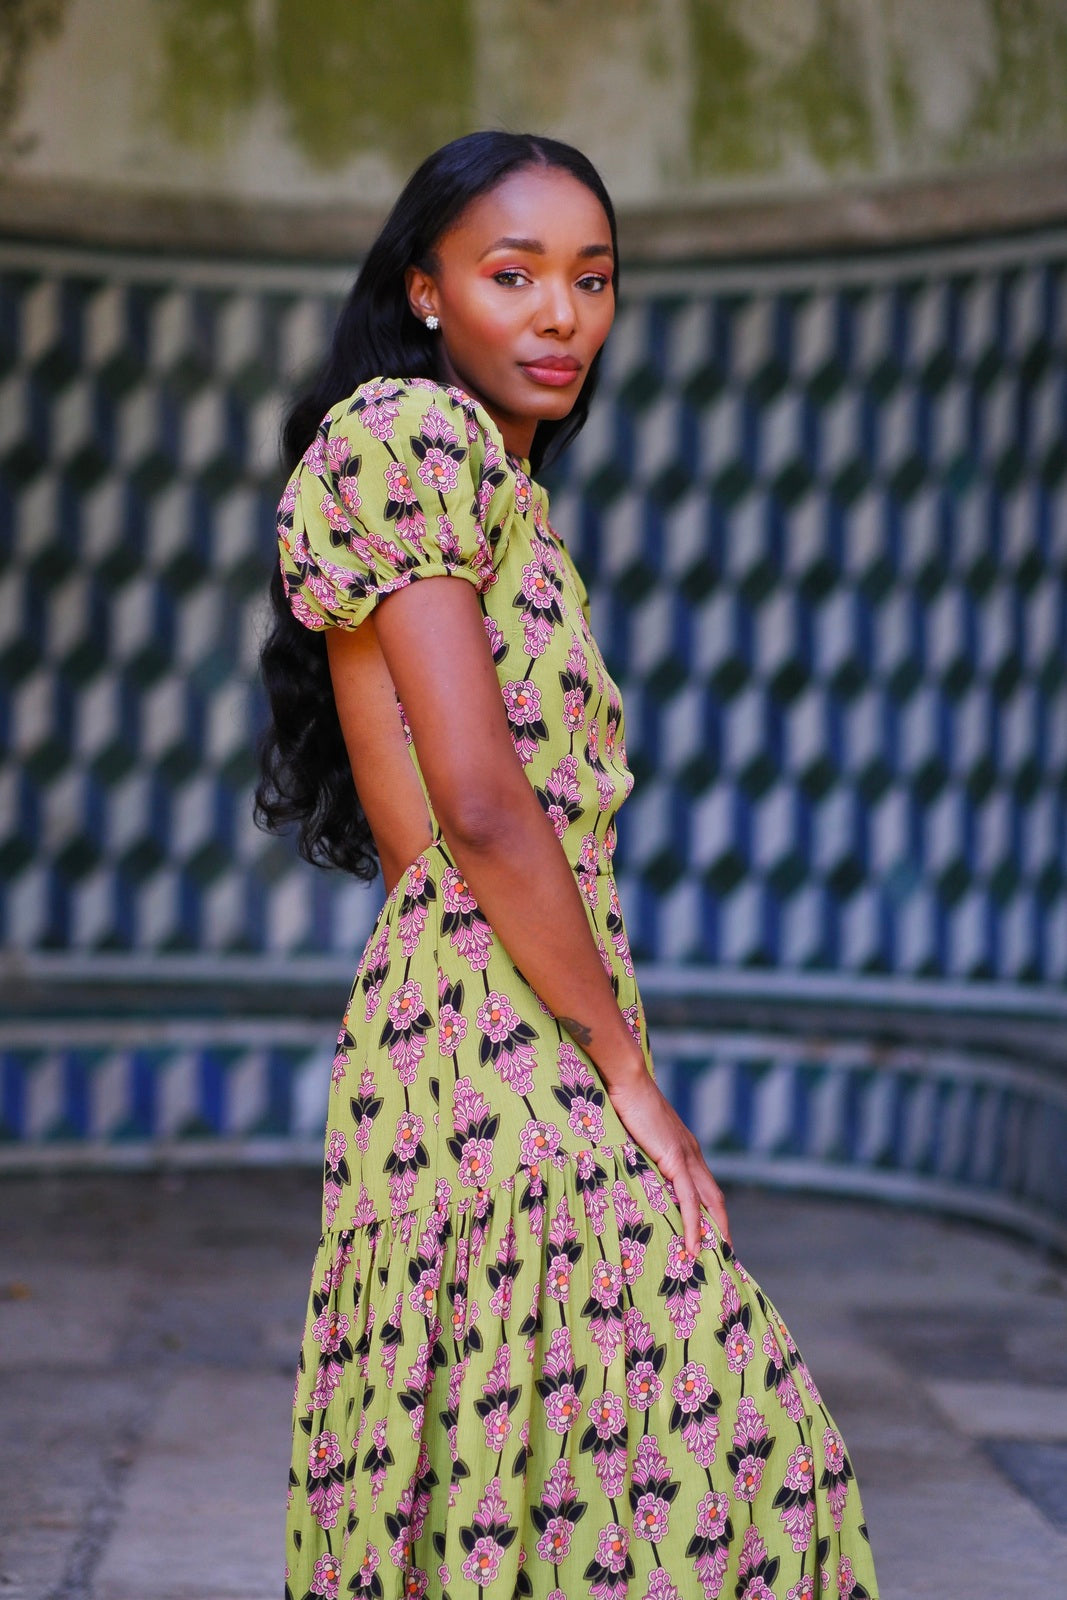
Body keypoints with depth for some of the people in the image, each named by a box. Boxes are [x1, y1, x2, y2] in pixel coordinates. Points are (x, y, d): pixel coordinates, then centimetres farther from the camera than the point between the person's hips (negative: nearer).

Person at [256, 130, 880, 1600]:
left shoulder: (507, 488, 23)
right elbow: (479, 806, -16)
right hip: (496, 1038, -10)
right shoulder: (408, 434, -7)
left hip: (547, 1053, 10)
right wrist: (630, 1073, -11)